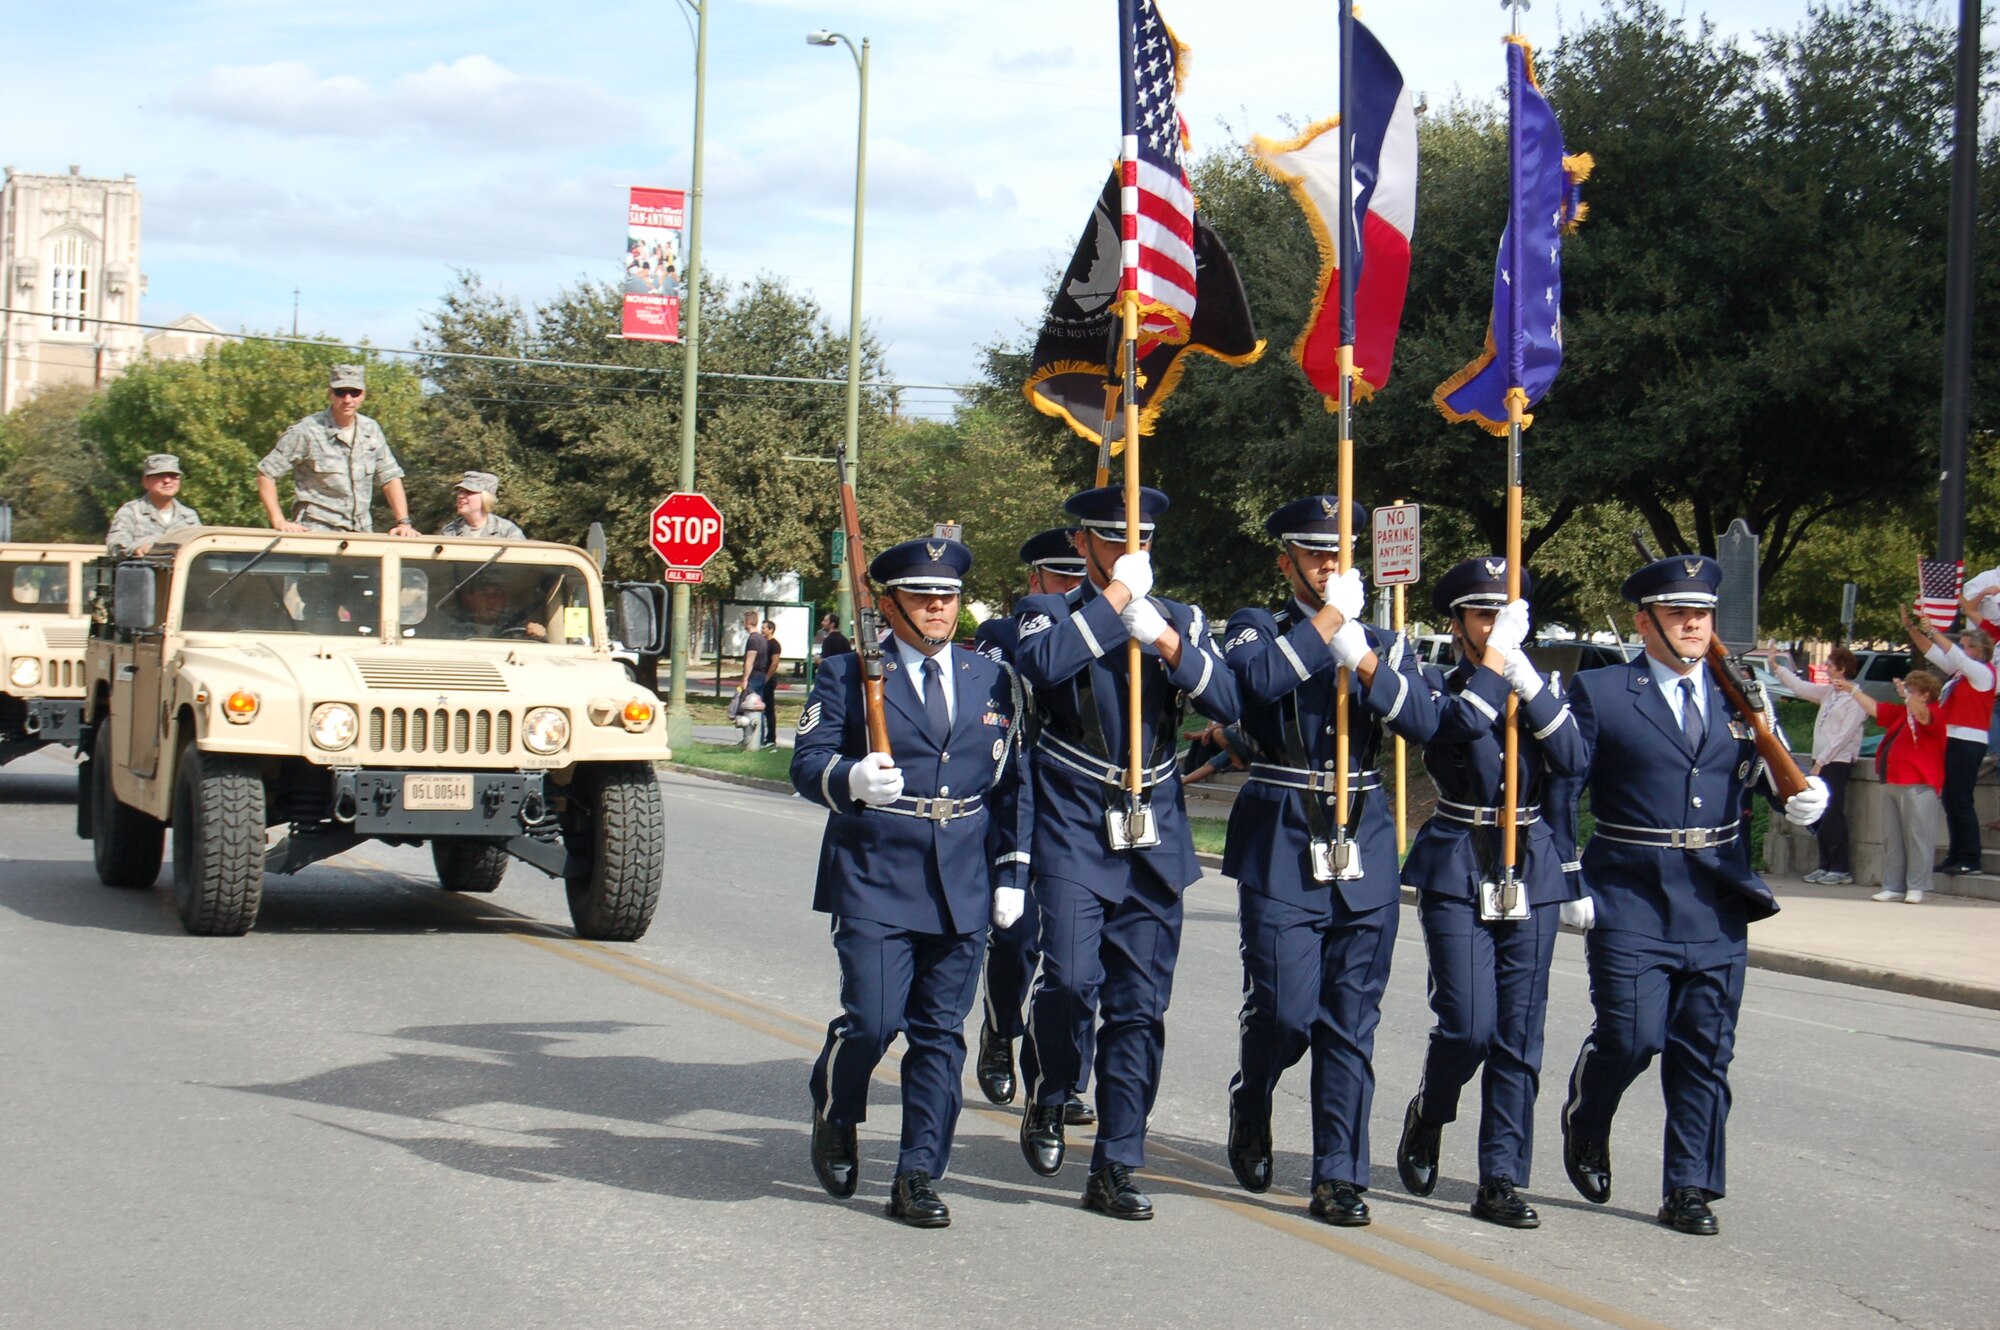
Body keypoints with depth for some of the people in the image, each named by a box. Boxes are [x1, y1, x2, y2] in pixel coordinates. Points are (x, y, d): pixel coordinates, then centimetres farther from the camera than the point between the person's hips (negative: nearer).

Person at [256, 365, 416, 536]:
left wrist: (403, 522, 4)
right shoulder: (307, 431, -4)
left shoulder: (371, 430, 10)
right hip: (314, 532, -4)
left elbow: (390, 477, 15)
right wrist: (279, 522, -9)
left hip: (361, 534, 4)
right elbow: (266, 473, -1)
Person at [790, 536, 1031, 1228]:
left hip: (962, 886, 3)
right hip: (874, 880, -3)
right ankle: (834, 1112, 20)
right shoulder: (847, 675, 2)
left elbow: (1013, 784, 15)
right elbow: (807, 764, -4)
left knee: (940, 1032, 3)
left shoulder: (993, 680, 12)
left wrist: (1012, 873, 8)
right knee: (873, 1019, -11)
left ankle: (919, 1176, 11)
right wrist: (852, 780, -26)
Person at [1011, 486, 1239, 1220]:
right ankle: (1046, 1099, 13)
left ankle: (1115, 1167, 9)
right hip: (1073, 828, -3)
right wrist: (1116, 596, -15)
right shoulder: (1051, 612, 4)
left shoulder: (1181, 620, 13)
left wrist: (1166, 642, -14)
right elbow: (1042, 664, -20)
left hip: (1153, 835, 3)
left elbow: (1226, 703, -1)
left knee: (1140, 1005, 2)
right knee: (1070, 978, -17)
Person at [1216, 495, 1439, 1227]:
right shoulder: (1257, 628, 5)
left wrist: (1362, 659, -14)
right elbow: (1255, 680, -19)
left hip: (1363, 845, 3)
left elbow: (1424, 721, -3)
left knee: (1352, 1021, 2)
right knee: (1285, 1009, -8)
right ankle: (1250, 1110, 23)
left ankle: (1340, 1177, 8)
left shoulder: (1384, 643, 14)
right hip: (1280, 844, -3)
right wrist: (1327, 620, -13)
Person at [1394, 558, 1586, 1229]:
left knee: (1519, 1034, 2)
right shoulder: (1438, 686, 2)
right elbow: (1456, 724, -21)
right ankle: (1427, 1115, 19)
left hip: (1531, 872, 3)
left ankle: (1502, 1180, 7)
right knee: (1468, 1024, -12)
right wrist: (1495, 660, -19)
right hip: (1457, 871, -3)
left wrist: (1527, 676, -14)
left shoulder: (1538, 692, 11)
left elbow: (1573, 759, -7)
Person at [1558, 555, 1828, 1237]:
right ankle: (1586, 1124, 22)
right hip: (1629, 903, -4)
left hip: (1718, 903, 4)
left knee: (1706, 1052, 5)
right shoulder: (1599, 693, -2)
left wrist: (1807, 796, -9)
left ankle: (1689, 1189, 15)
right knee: (1632, 1035, -9)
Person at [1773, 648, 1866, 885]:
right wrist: (1777, 667, 21)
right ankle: (1826, 865, 15)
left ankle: (1841, 868, -4)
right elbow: (1799, 687, 23)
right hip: (1821, 760, 8)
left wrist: (1821, 761, -16)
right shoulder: (1828, 692, 13)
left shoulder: (1855, 699, -11)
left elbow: (1844, 735, -15)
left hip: (1838, 763, -8)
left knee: (1832, 814, -8)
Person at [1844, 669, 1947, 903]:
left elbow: (1922, 715, -27)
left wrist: (1906, 695, -34)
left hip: (1917, 786, -9)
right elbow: (1874, 708, 28)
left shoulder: (1935, 713, -5)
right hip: (1891, 783, 9)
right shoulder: (1901, 712, 20)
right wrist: (1853, 691, 26)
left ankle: (1917, 888, -4)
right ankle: (1893, 886, 13)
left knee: (1917, 836, -7)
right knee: (1891, 838, 9)